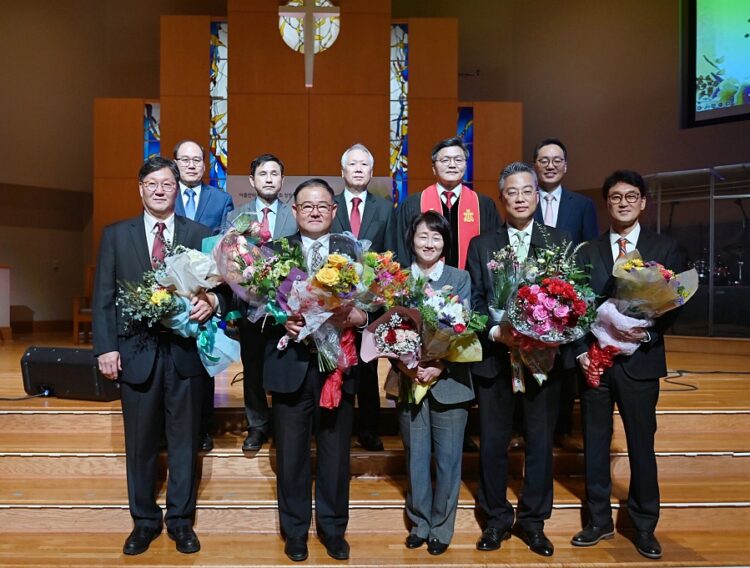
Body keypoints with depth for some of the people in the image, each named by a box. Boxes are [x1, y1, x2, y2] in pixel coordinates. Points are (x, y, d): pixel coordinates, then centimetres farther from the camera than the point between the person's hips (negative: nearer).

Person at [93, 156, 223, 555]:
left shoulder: (200, 235, 5)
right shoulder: (116, 235, 6)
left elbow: (216, 287, 3)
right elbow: (104, 297, 3)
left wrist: (211, 302, -20)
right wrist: (106, 347, -5)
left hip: (186, 350, 0)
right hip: (136, 351, 1)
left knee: (184, 438, 10)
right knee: (140, 440, 12)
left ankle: (181, 519, 27)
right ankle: (144, 520, 30)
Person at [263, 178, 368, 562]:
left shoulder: (351, 251, 4)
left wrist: (357, 317, -22)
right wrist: (282, 321, -20)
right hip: (290, 365, 0)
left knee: (335, 454, 14)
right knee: (291, 455, 13)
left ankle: (333, 528, 34)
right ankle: (295, 530, 34)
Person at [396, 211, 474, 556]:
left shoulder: (460, 278, 4)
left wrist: (438, 367, -17)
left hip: (449, 381, 0)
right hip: (410, 380, 1)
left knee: (448, 458, 8)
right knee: (416, 457, 11)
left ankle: (441, 528, 26)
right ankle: (419, 523, 29)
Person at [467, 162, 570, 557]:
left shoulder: (559, 242, 7)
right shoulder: (481, 245, 7)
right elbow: (474, 300, 1)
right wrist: (496, 332, -14)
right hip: (494, 356, 0)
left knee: (540, 442, 9)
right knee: (492, 442, 8)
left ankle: (532, 520, 27)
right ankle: (497, 519, 25)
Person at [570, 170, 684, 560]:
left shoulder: (665, 248, 4)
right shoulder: (588, 252, 7)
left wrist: (650, 333, -16)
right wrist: (582, 351, -7)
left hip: (640, 360, -1)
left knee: (642, 445, 8)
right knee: (595, 444, 10)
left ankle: (644, 526, 26)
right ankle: (599, 521, 26)